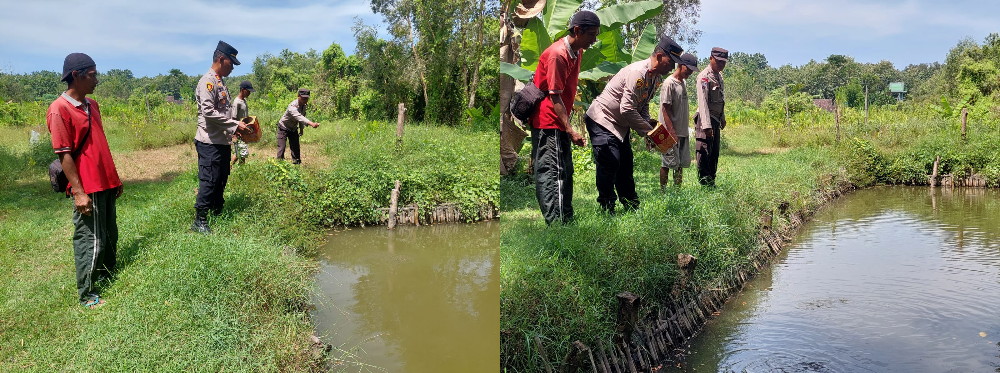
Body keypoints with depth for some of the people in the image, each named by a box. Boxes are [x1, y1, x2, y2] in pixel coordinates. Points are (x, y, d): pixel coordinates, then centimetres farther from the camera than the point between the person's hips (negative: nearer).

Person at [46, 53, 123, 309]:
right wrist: (78, 192, -18)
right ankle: (86, 295, 11)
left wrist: (114, 178, 17)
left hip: (106, 183, 8)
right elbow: (64, 154, -16)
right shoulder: (59, 109, -14)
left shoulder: (92, 105, 11)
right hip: (87, 188, -8)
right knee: (90, 240, 0)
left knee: (109, 236, 18)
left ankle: (106, 276, 33)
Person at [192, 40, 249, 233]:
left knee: (221, 180, 16)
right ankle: (199, 221, -1)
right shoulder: (208, 81, -12)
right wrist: (234, 124, -18)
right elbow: (209, 112, -21)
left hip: (223, 142, 10)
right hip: (210, 143, -10)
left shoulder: (220, 82, 18)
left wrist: (235, 126, 10)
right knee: (209, 181, -7)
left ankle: (218, 213, 26)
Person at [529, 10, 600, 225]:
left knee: (565, 173, 14)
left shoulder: (577, 52, 9)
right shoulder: (557, 54, -20)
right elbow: (554, 96, -22)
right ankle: (557, 224, -10)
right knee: (553, 174, -11)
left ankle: (566, 221, 22)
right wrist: (570, 130, -25)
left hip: (560, 123, 10)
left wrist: (568, 127, 18)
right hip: (548, 123, -10)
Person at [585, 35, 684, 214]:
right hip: (602, 120, -10)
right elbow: (627, 109, -30)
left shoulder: (656, 77, 6)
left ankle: (632, 208, 21)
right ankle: (607, 210, -6)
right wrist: (648, 131, -21)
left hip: (620, 125, 10)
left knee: (625, 165, 12)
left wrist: (648, 121, -1)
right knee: (610, 162, -15)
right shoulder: (637, 72, -26)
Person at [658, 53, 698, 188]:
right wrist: (672, 133, -21)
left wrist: (684, 131, 16)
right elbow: (665, 109, -16)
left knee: (682, 163, 11)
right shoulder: (669, 83, -12)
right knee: (668, 163, -4)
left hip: (682, 132, 9)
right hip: (671, 133, -9)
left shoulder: (682, 83, 14)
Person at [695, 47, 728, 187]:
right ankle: (704, 184, -3)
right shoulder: (704, 77, -15)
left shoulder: (719, 75, 14)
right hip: (706, 119, -9)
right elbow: (703, 102, -22)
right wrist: (706, 125, -28)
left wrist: (722, 118, 23)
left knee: (714, 154, 12)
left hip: (716, 119, 9)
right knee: (704, 153, -7)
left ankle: (712, 182, 20)